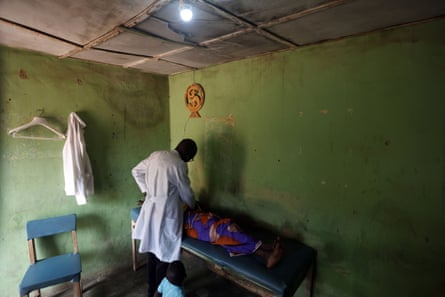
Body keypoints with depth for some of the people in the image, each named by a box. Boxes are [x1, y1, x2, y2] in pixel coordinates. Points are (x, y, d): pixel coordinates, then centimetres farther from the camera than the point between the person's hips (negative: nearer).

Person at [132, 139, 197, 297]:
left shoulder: (156, 155, 2)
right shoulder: (179, 165, -19)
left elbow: (136, 171, 15)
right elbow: (187, 193, -8)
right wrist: (193, 205, 13)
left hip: (151, 210, 8)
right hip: (166, 215, -8)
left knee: (153, 250, 21)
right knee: (165, 255, 10)